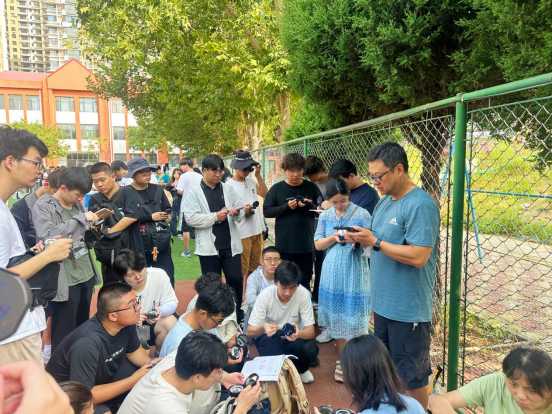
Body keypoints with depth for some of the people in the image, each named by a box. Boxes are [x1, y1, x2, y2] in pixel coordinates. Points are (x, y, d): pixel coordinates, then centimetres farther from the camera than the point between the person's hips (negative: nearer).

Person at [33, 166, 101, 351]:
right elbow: (46, 236, -28)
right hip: (65, 281, -7)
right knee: (64, 335, 5)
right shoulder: (43, 206, -10)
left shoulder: (77, 204, 9)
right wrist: (80, 218, -22)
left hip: (87, 275, 7)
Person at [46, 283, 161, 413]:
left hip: (100, 379, 7)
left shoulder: (126, 323, -15)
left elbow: (135, 351, 3)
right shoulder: (87, 343, -35)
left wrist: (150, 363, -18)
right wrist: (134, 379, -27)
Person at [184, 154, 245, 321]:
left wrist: (237, 213, -13)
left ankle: (237, 316, 21)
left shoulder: (228, 189, 9)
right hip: (208, 246, -2)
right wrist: (215, 216, -16)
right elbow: (190, 218, -12)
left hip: (230, 244, 3)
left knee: (236, 279, 4)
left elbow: (241, 214, 10)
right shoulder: (195, 191, -1)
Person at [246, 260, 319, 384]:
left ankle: (300, 369, 7)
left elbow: (310, 331, -23)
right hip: (269, 337, -1)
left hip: (293, 338, 2)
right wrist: (263, 328, -48)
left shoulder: (303, 294, -23)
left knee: (311, 349, -29)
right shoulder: (265, 295, -25)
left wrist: (299, 333, -48)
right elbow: (250, 331, -23)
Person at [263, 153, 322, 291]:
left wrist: (310, 205, -16)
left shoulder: (311, 187, 3)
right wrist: (287, 207, -16)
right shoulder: (276, 188, 0)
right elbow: (267, 211, -3)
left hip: (307, 244, 1)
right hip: (284, 245, 0)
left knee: (305, 282, 11)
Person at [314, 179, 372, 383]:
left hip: (354, 273, -3)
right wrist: (334, 238, -14)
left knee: (353, 319, 1)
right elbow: (317, 244, 4)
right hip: (333, 274, 4)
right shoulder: (325, 216, 5)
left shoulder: (362, 214, -5)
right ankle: (341, 359, 27)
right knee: (336, 316, 11)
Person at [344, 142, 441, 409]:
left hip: (408, 309, -9)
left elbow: (418, 256, -26)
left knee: (411, 375, 9)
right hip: (383, 302, 9)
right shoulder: (385, 201, 9)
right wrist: (361, 238, 0)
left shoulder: (420, 205, -19)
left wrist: (375, 242, -23)